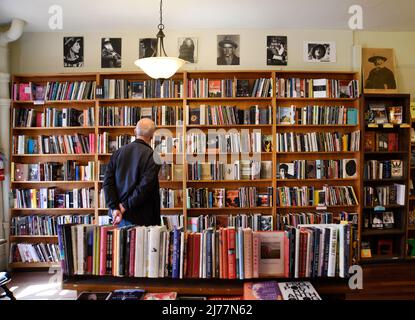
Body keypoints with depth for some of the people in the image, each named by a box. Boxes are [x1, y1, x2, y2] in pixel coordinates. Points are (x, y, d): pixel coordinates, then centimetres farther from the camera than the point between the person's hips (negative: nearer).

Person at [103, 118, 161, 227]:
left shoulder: (118, 152, 5)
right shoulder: (151, 155, -12)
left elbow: (107, 182, 0)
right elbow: (145, 186, -20)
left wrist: (115, 208, -4)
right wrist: (126, 206, -12)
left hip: (118, 214, 6)